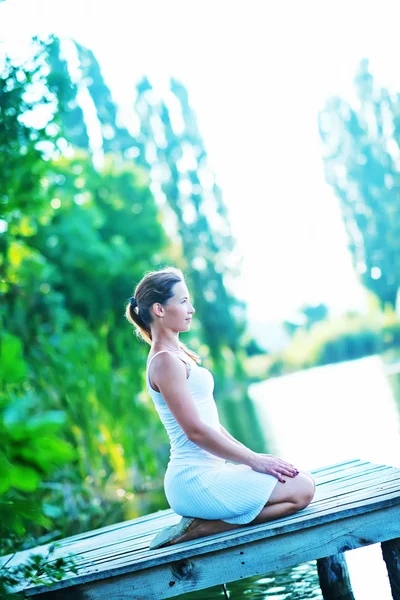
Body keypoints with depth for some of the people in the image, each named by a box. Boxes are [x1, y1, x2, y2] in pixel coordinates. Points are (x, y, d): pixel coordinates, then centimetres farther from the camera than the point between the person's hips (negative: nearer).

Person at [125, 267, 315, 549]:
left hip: (207, 472, 10)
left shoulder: (176, 354, 16)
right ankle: (198, 528, -8)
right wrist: (254, 460, -12)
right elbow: (196, 431, -18)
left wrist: (253, 456, 11)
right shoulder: (166, 361, -14)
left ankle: (198, 527, 6)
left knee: (303, 481, 12)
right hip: (197, 481, -10)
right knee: (301, 489, -11)